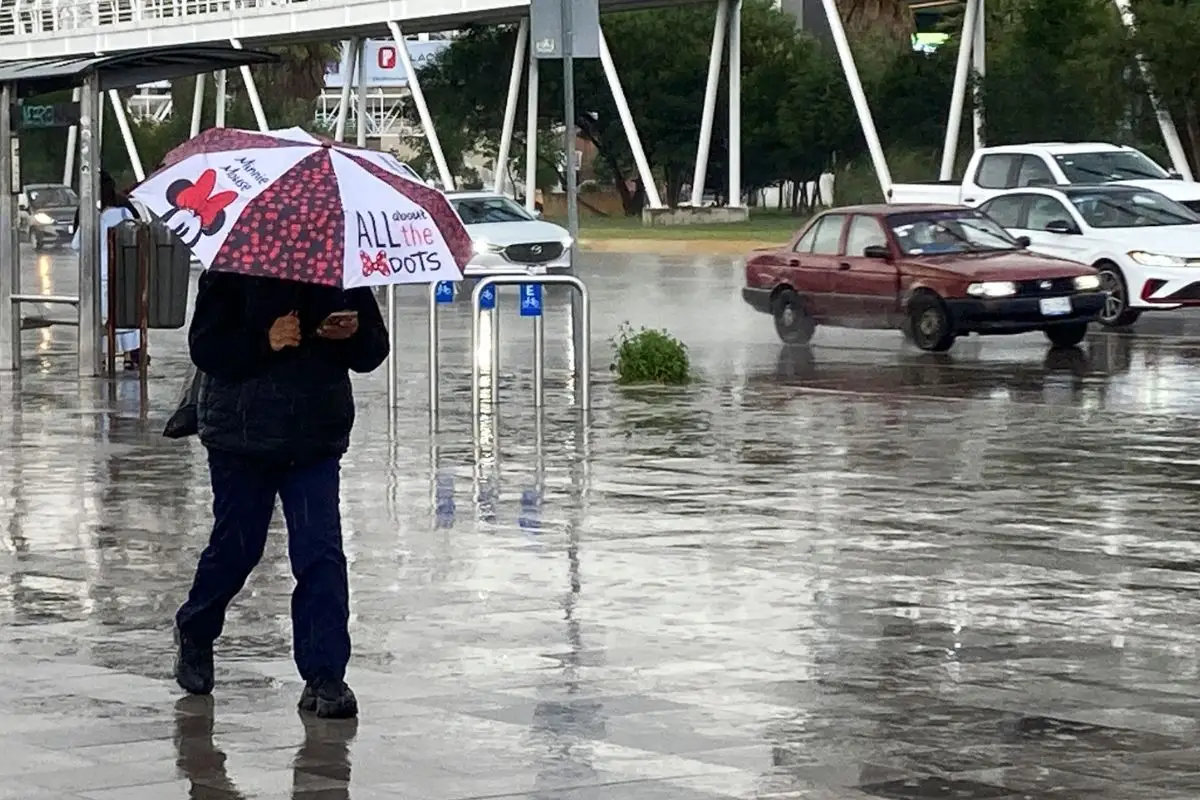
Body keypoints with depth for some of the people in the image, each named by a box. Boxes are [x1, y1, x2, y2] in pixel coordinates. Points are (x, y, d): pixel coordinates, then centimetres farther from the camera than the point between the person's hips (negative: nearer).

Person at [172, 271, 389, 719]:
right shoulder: (231, 273, -4)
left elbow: (374, 351, 9)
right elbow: (204, 347, -10)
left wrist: (354, 335, -14)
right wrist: (264, 342, -24)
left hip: (317, 439, 2)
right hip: (242, 438, -2)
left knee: (321, 552, -8)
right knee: (235, 547, 9)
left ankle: (324, 676, -6)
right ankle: (194, 634, 39)